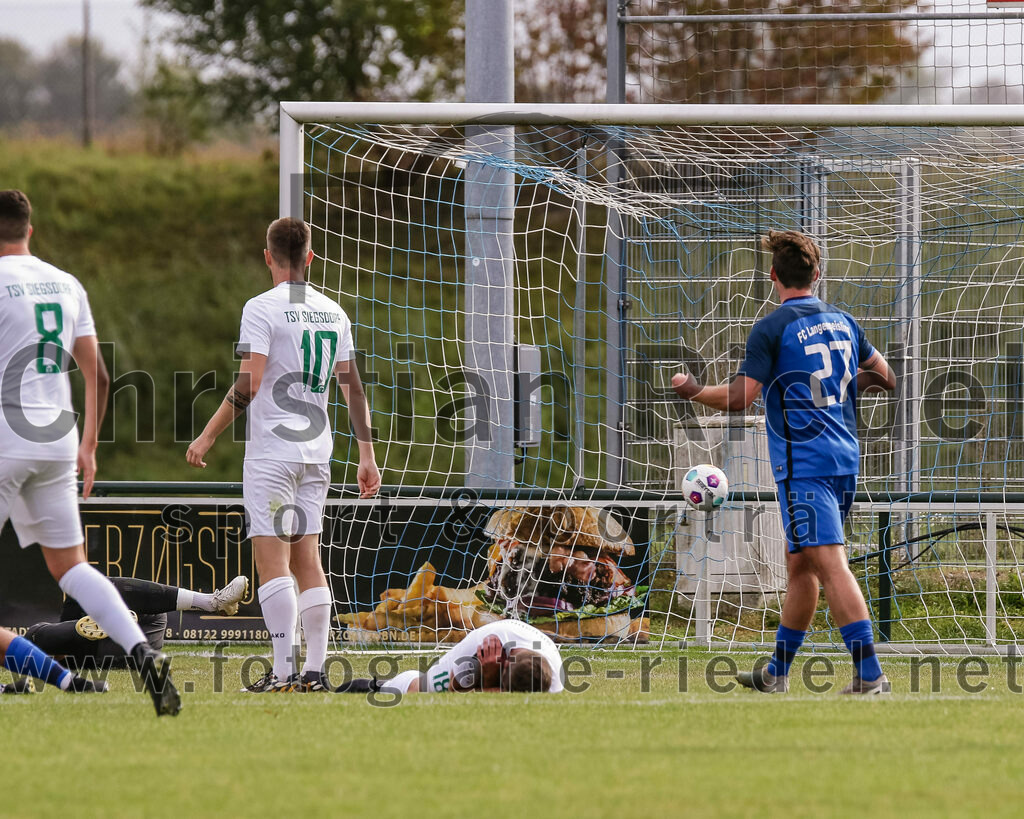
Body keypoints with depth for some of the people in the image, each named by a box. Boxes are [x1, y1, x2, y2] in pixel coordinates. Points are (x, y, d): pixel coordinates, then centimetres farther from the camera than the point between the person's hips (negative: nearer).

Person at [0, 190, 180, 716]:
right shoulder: (67, 286, 12)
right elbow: (97, 376, 14)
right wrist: (89, 446, 22)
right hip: (58, 444, 6)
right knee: (69, 565, 9)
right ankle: (142, 651, -9)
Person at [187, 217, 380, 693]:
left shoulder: (261, 309, -8)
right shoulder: (334, 313, 10)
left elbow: (247, 386, -14)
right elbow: (353, 388, 10)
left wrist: (208, 437, -7)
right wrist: (366, 456, 14)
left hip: (271, 452, -6)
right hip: (317, 453, 6)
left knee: (272, 561, -7)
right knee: (307, 561, 9)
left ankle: (284, 672, -12)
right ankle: (315, 671, 6)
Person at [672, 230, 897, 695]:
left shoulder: (771, 330, -9)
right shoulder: (842, 322, 12)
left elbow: (738, 399, -13)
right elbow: (885, 377, 23)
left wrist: (693, 390, 4)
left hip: (804, 464, -8)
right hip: (845, 461, 8)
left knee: (831, 565, -13)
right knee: (800, 567, 17)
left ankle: (870, 675, -22)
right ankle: (777, 673, 25)